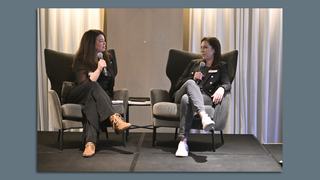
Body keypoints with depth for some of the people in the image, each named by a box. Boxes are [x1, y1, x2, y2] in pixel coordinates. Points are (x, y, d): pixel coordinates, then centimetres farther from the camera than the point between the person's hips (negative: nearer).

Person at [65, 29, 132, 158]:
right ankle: (114, 119, -52)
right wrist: (99, 70, -15)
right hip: (78, 97, -2)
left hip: (101, 96, 3)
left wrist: (107, 97, 9)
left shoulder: (107, 59, 18)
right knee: (94, 86, -37)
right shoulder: (80, 60, 2)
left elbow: (111, 83, 24)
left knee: (94, 104, -37)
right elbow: (84, 84, -11)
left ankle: (90, 142, -55)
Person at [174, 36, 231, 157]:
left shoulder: (221, 67, 22)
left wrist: (221, 88, -23)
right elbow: (178, 84, 25)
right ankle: (204, 117, -59)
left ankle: (183, 142, -52)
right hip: (181, 94, 2)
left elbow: (227, 84, 3)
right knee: (190, 83, -36)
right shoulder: (194, 63, 31)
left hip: (205, 97, -2)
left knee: (186, 99, -39)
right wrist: (193, 78, 5)